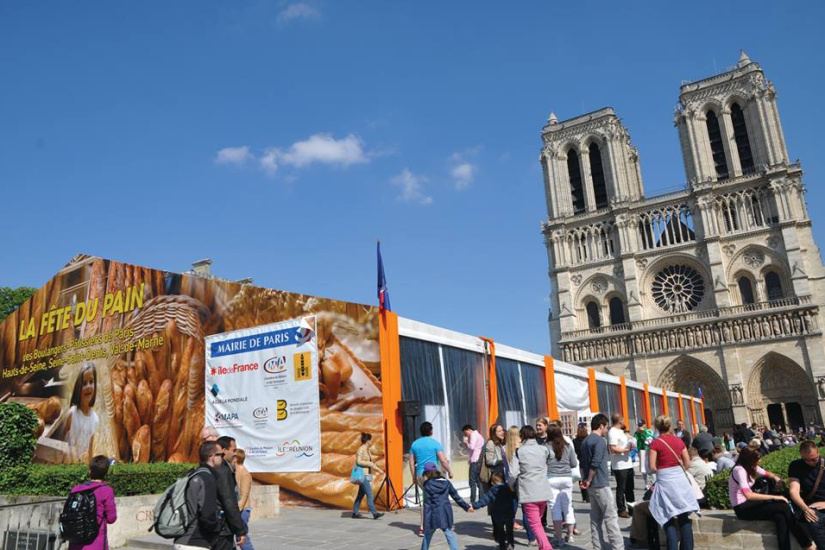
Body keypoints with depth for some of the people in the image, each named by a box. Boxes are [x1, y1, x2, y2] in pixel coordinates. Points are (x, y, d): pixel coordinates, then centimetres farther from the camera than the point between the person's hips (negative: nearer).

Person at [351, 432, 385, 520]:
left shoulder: (367, 450, 15)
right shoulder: (361, 449, -12)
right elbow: (358, 461, -22)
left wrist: (378, 470, 20)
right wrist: (369, 463, -17)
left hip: (367, 475, 9)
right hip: (363, 475, -9)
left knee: (361, 494, 11)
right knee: (369, 494, -11)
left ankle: (355, 512, 18)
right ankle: (374, 513, -12)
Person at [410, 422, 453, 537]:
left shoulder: (414, 444, 8)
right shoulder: (435, 443, -7)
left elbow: (411, 462, 10)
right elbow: (443, 460, -8)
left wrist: (414, 477, 18)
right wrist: (449, 472, 5)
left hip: (419, 475, 5)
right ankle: (423, 528, 2)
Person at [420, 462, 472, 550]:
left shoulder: (428, 485, -8)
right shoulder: (446, 482, 6)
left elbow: (427, 504, -9)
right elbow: (456, 496, 12)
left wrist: (426, 522, -7)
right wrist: (467, 507, 23)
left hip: (434, 515, -3)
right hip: (446, 514, 3)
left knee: (427, 535, 14)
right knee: (450, 535, 8)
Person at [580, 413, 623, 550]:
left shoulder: (585, 441, 14)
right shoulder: (600, 441, -13)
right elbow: (596, 463, -22)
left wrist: (585, 480, 10)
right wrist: (588, 481, -13)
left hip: (592, 485, 8)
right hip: (601, 484, -8)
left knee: (596, 516, 10)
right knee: (611, 516, -4)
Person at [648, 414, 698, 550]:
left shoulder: (655, 443, -9)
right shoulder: (679, 440, 4)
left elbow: (652, 468, -10)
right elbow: (687, 464, 8)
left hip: (665, 482, -4)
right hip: (681, 479, 4)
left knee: (668, 519, 5)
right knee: (684, 517, 11)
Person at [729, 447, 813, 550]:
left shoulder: (750, 467, 5)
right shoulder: (739, 470, -23)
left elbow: (766, 473, 22)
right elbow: (748, 495, -34)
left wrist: (775, 477, -3)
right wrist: (774, 497, -28)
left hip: (749, 503, 9)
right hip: (742, 508, -9)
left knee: (780, 517, -20)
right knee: (783, 507, -18)